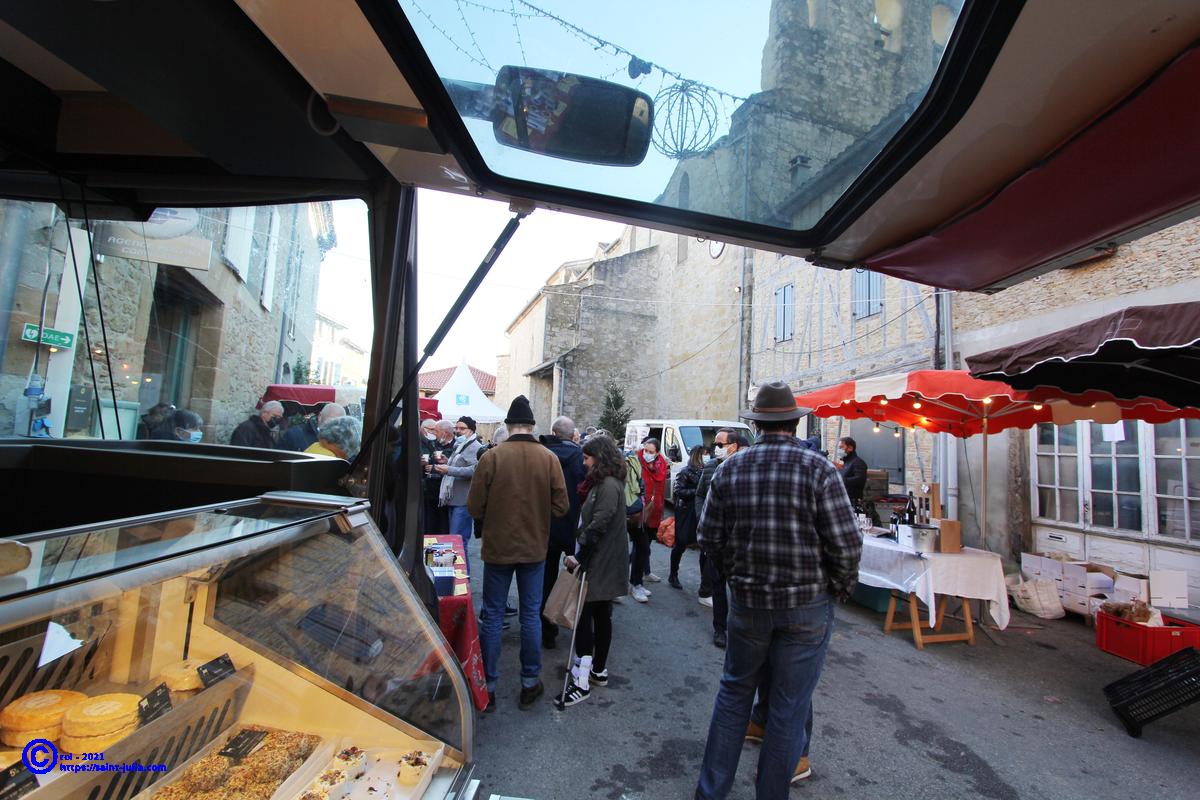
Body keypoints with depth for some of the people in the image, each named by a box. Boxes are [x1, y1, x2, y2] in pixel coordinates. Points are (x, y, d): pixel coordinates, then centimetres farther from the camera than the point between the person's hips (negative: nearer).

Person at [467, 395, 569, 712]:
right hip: (534, 547, 2)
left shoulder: (492, 456, -14)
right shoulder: (549, 458, -9)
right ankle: (530, 684, 26)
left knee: (492, 616, 12)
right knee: (531, 615, 14)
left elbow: (474, 506, -10)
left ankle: (488, 688, 22)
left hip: (498, 547, -1)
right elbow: (561, 506, -7)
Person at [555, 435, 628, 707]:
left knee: (584, 617, -5)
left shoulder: (609, 485, -19)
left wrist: (580, 557, -20)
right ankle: (599, 670, 30)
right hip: (603, 563, 10)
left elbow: (597, 526, -24)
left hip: (599, 564, -10)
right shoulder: (604, 483, 13)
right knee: (601, 616, 17)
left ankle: (582, 681, 2)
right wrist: (581, 554, 15)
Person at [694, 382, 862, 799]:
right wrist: (839, 591, 5)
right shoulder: (819, 469, -13)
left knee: (735, 690, 20)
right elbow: (846, 544, -13)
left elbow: (709, 535, 0)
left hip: (747, 601, 3)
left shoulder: (730, 468, -4)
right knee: (789, 705, 14)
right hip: (807, 604, -2)